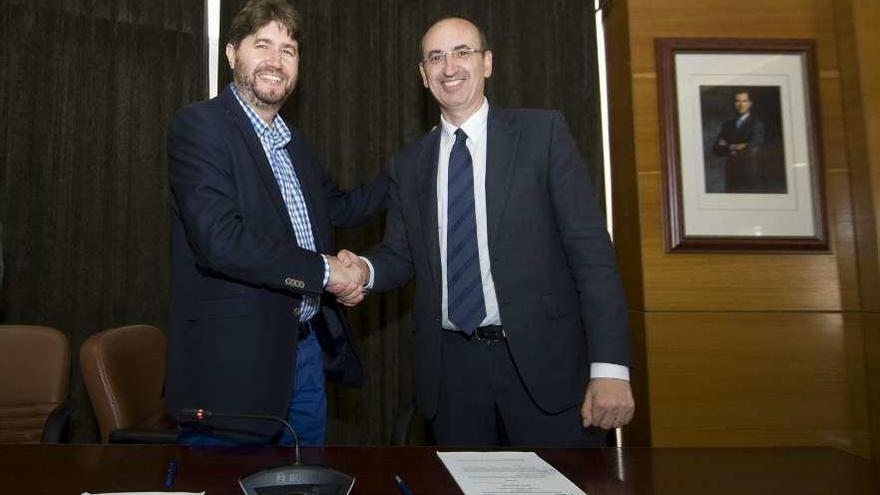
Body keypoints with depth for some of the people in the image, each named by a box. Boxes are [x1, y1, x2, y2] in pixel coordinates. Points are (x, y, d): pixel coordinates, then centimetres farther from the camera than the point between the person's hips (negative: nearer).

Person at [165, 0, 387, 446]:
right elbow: (219, 240, -23)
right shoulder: (199, 126, -11)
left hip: (306, 348, 8)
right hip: (233, 359, -7)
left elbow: (339, 208, 24)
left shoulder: (290, 141, 13)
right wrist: (321, 270, -17)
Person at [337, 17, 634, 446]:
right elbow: (401, 255, 14)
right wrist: (365, 269, -10)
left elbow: (589, 246, -7)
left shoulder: (543, 132, -1)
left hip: (541, 359, -3)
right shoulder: (409, 164, 10)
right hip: (451, 365, 3)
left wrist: (609, 366, -14)